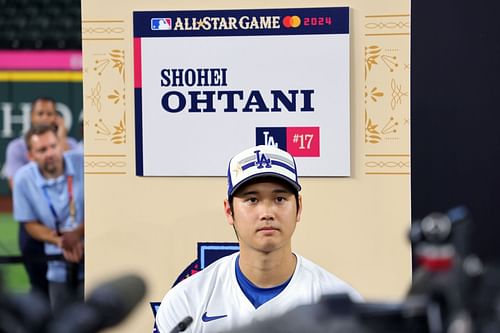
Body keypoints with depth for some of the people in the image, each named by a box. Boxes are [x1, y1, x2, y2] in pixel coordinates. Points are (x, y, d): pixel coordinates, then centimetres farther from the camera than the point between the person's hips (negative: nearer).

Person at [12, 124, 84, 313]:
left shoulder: (83, 165, -14)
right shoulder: (23, 179, -9)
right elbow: (30, 224, -1)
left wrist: (78, 233, -21)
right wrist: (60, 241, -19)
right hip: (60, 267, 2)